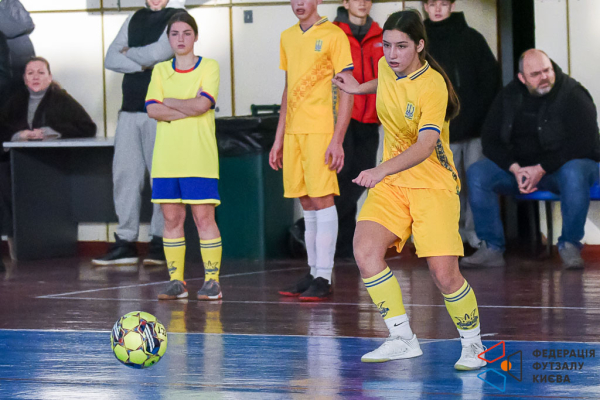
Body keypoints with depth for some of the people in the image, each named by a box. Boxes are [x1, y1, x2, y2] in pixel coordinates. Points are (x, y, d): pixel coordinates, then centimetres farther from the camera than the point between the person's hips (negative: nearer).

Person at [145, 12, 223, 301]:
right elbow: (153, 110, -1)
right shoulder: (160, 71, 12)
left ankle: (212, 281, 0)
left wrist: (169, 102, -3)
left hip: (199, 157, -4)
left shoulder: (209, 67, 2)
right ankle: (176, 281, 10)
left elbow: (202, 103, -13)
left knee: (204, 217, -6)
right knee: (171, 218, 4)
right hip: (166, 157, 4)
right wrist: (189, 109, -10)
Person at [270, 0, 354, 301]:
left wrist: (337, 139, -15)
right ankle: (313, 273, 12)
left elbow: (347, 92, -8)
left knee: (321, 199, -9)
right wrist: (279, 139, 18)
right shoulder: (288, 37, 16)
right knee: (307, 204, 8)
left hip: (321, 129, -6)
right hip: (293, 130, 7)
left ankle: (324, 278, -8)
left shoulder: (333, 35, -5)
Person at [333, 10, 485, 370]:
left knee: (444, 274, -14)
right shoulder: (387, 68, 0)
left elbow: (425, 146, -35)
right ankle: (402, 339, -7)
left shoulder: (433, 86, -22)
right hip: (391, 182, 6)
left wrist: (382, 170, -47)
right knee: (365, 251, -18)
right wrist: (359, 88, 30)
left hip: (433, 185, -6)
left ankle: (473, 345, 11)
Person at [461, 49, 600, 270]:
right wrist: (515, 169, -19)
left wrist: (541, 169, -24)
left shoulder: (573, 94, -12)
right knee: (477, 173, -18)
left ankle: (569, 246, -22)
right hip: (520, 167, 4)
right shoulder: (509, 97, 2)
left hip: (563, 164, -4)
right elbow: (491, 141, 0)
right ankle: (492, 249, -15)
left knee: (574, 174, -40)